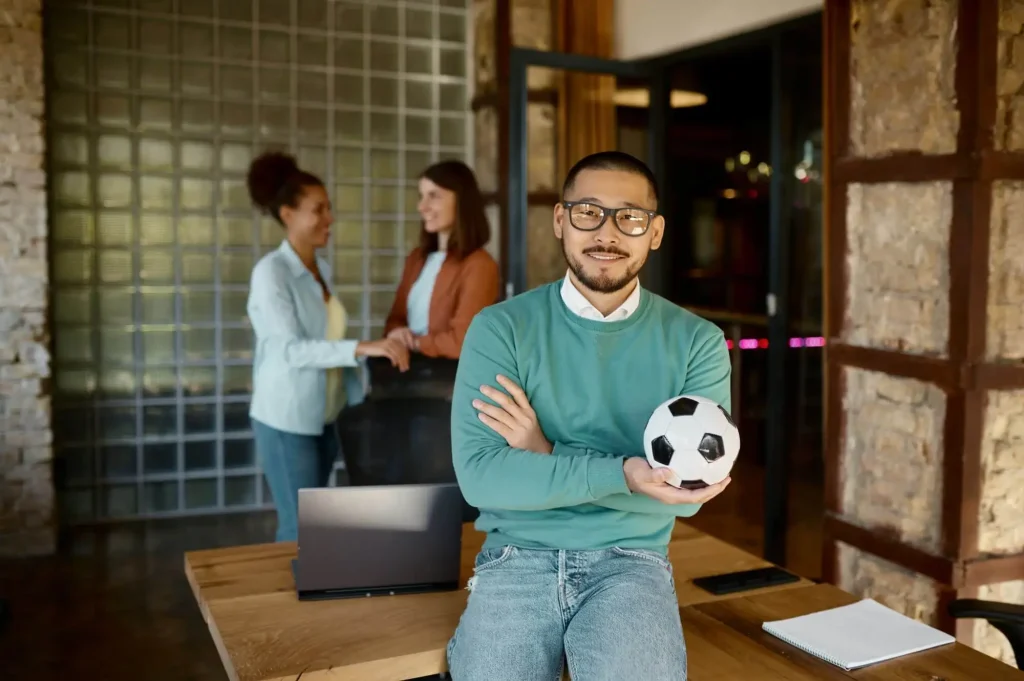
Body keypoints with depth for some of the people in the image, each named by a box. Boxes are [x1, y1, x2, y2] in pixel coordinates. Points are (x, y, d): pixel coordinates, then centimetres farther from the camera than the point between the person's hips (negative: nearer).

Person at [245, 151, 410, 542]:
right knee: (301, 531, -1)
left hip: (323, 418, 7)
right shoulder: (271, 271, -15)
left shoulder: (322, 269, 9)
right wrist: (362, 348, -34)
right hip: (286, 421, -7)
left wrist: (358, 396, 14)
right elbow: (292, 349, -24)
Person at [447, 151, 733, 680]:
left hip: (631, 561, 0)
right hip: (517, 557, 0)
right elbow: (479, 475, -12)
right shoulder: (499, 328, -2)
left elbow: (686, 489, -8)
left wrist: (548, 456, -14)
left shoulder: (696, 342, 0)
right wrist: (621, 472, -23)